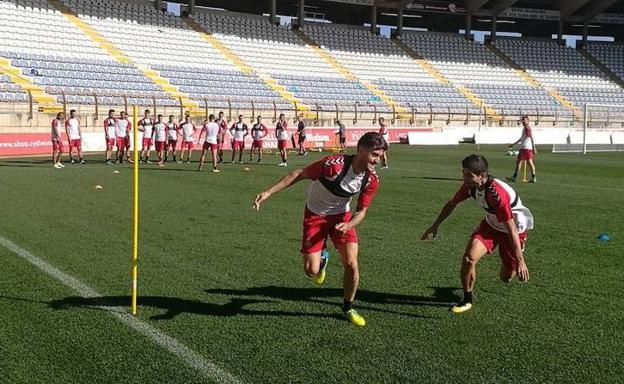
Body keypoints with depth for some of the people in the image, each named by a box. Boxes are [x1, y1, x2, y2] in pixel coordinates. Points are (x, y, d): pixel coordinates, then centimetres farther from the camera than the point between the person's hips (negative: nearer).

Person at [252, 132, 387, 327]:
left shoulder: (372, 180, -17)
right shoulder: (334, 164, -32)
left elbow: (361, 211, -5)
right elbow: (299, 174, -23)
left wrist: (348, 225, -27)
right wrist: (268, 192, -25)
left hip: (341, 216, 3)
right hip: (315, 215, -3)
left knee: (351, 264, -10)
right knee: (311, 270, -8)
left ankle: (348, 308, 16)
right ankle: (322, 260, 33)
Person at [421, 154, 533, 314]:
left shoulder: (498, 193, -39)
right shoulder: (470, 186, -17)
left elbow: (512, 229, -38)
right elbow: (451, 204, 3)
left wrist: (520, 261, -37)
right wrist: (435, 225, 10)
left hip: (516, 228, -5)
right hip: (491, 224, 5)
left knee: (506, 278, 7)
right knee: (468, 258, -18)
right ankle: (467, 300, 3)